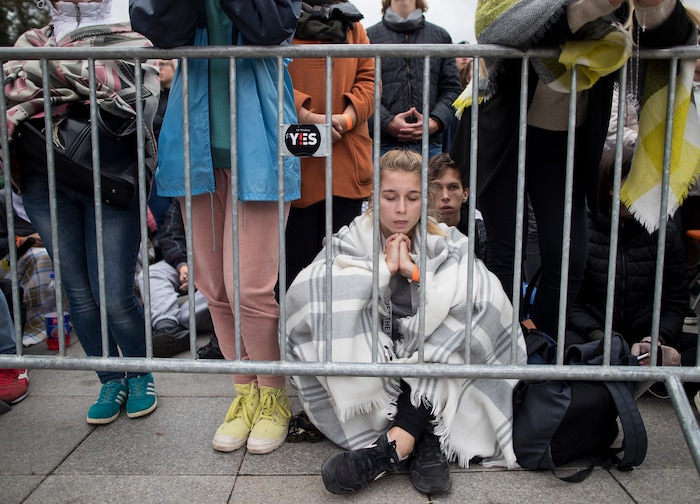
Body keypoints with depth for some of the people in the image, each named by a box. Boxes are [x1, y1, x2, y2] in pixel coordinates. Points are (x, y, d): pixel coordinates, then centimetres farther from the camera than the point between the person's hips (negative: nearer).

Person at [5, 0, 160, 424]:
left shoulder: (129, 43, 10)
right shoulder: (32, 43, 20)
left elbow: (137, 95, -11)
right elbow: (11, 88, 4)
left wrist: (53, 65, -10)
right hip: (45, 183, 4)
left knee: (115, 297, -5)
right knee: (79, 293, 8)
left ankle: (140, 375, 22)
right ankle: (111, 381, 27)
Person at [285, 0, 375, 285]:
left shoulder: (351, 24, 19)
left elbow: (369, 78, 10)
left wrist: (347, 116, -10)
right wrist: (306, 117, -18)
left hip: (347, 165, 3)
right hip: (292, 162, -3)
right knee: (295, 261, 3)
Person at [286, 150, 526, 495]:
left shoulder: (446, 244, 5)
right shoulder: (350, 242, 2)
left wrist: (414, 272, -14)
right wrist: (385, 269, -14)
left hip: (431, 378, 1)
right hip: (361, 382, 0)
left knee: (487, 289, -20)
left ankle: (396, 441, -26)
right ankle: (423, 437, -28)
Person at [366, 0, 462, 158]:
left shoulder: (441, 36, 17)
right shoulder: (370, 36, 8)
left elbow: (452, 88, 11)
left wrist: (435, 121, -7)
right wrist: (387, 122, -16)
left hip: (430, 144, 3)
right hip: (384, 144, -2)